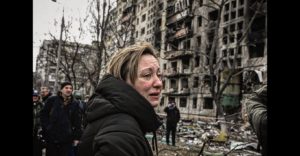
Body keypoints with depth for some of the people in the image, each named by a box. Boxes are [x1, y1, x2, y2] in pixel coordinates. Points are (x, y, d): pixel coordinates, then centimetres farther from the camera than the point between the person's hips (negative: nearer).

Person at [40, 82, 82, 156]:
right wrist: (46, 128, -5)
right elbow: (43, 115, 4)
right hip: (51, 137, 0)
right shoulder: (52, 100, -1)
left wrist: (77, 137, 0)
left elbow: (77, 122, 3)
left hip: (66, 139, 1)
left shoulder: (75, 104, 3)